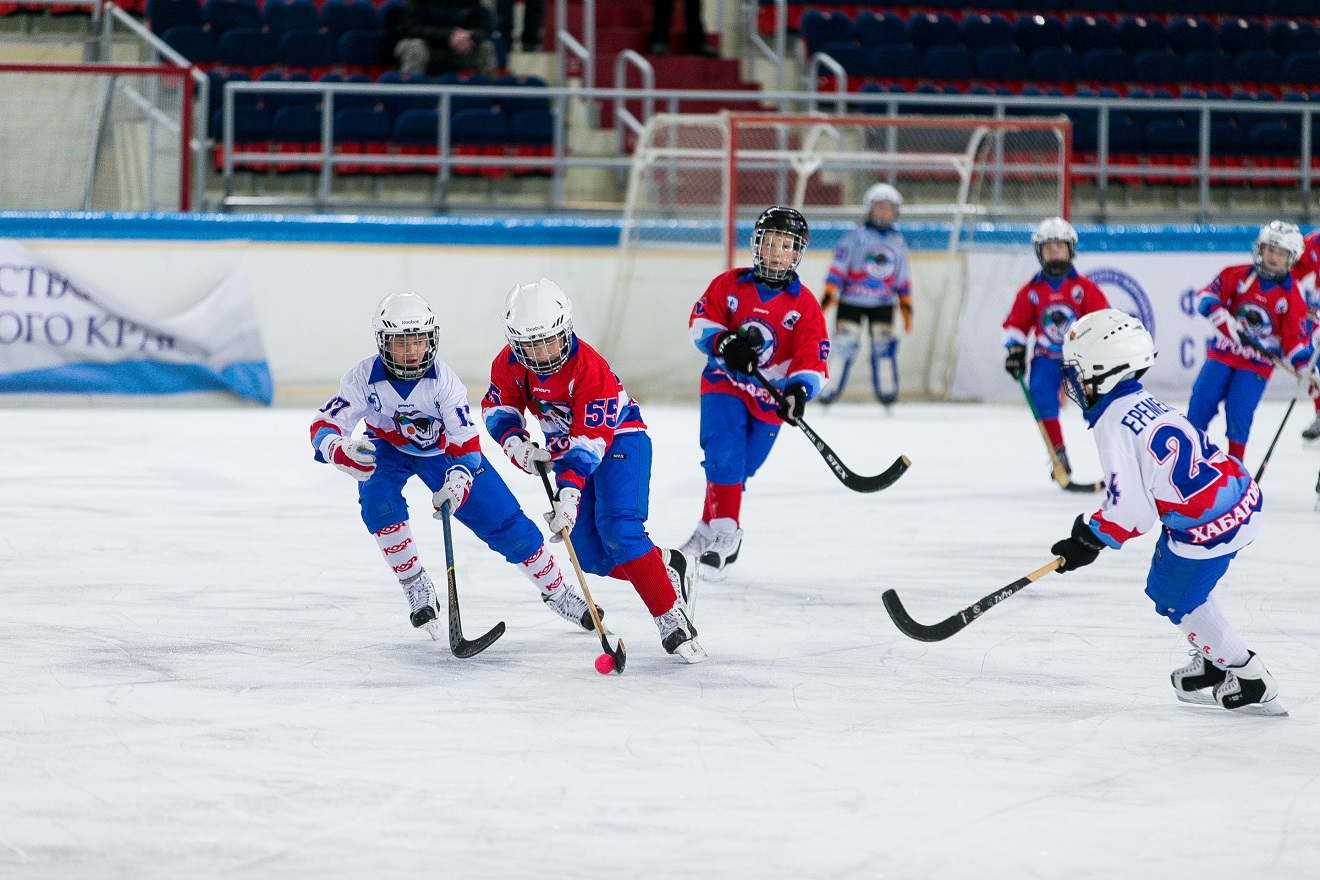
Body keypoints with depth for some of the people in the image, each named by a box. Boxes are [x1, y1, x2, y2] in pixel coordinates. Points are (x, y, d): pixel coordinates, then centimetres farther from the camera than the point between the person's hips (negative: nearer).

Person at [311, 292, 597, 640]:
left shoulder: (442, 380, -29)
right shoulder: (365, 378, -28)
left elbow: (465, 441, -26)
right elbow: (324, 427, -29)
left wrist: (457, 483, -45)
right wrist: (341, 450, -53)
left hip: (442, 449, 0)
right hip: (386, 449, 0)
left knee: (503, 521, -5)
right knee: (379, 501, -32)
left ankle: (558, 592, 13)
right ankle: (416, 586, -15)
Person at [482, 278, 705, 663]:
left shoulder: (588, 368, -30)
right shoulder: (509, 364, -11)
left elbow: (590, 440, -33)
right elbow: (497, 409, 3)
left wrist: (569, 492, -43)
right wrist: (517, 445, -18)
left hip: (618, 440, -6)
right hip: (565, 447, 7)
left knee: (617, 529, -27)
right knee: (591, 556, -4)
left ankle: (671, 619, -23)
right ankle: (669, 567, 18)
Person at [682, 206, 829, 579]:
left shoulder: (804, 304, -3)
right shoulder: (730, 285, -2)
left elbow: (811, 358, -9)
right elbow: (700, 321, 1)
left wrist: (798, 390, -28)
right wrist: (723, 342, -19)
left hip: (769, 397, 1)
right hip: (724, 382, -1)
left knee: (739, 467, 3)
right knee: (724, 454, -20)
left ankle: (711, 532, 19)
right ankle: (725, 533, -16)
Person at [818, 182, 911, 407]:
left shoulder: (898, 241, 10)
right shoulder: (856, 237, -4)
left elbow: (903, 278, 17)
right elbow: (838, 267, -6)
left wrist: (906, 306, 14)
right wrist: (829, 296, -13)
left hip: (882, 304, 3)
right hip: (851, 301, -3)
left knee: (884, 344, -5)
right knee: (845, 344, -8)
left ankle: (886, 390, 2)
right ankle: (830, 388, -2)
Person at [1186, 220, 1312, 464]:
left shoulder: (1291, 297, -1)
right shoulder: (1238, 276, 0)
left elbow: (1296, 337, -1)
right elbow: (1206, 296, -7)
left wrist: (1304, 367, -15)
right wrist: (1224, 319, -23)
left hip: (1257, 364, -1)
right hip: (1222, 352, 1)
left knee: (1239, 410, -12)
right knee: (1202, 400, -8)